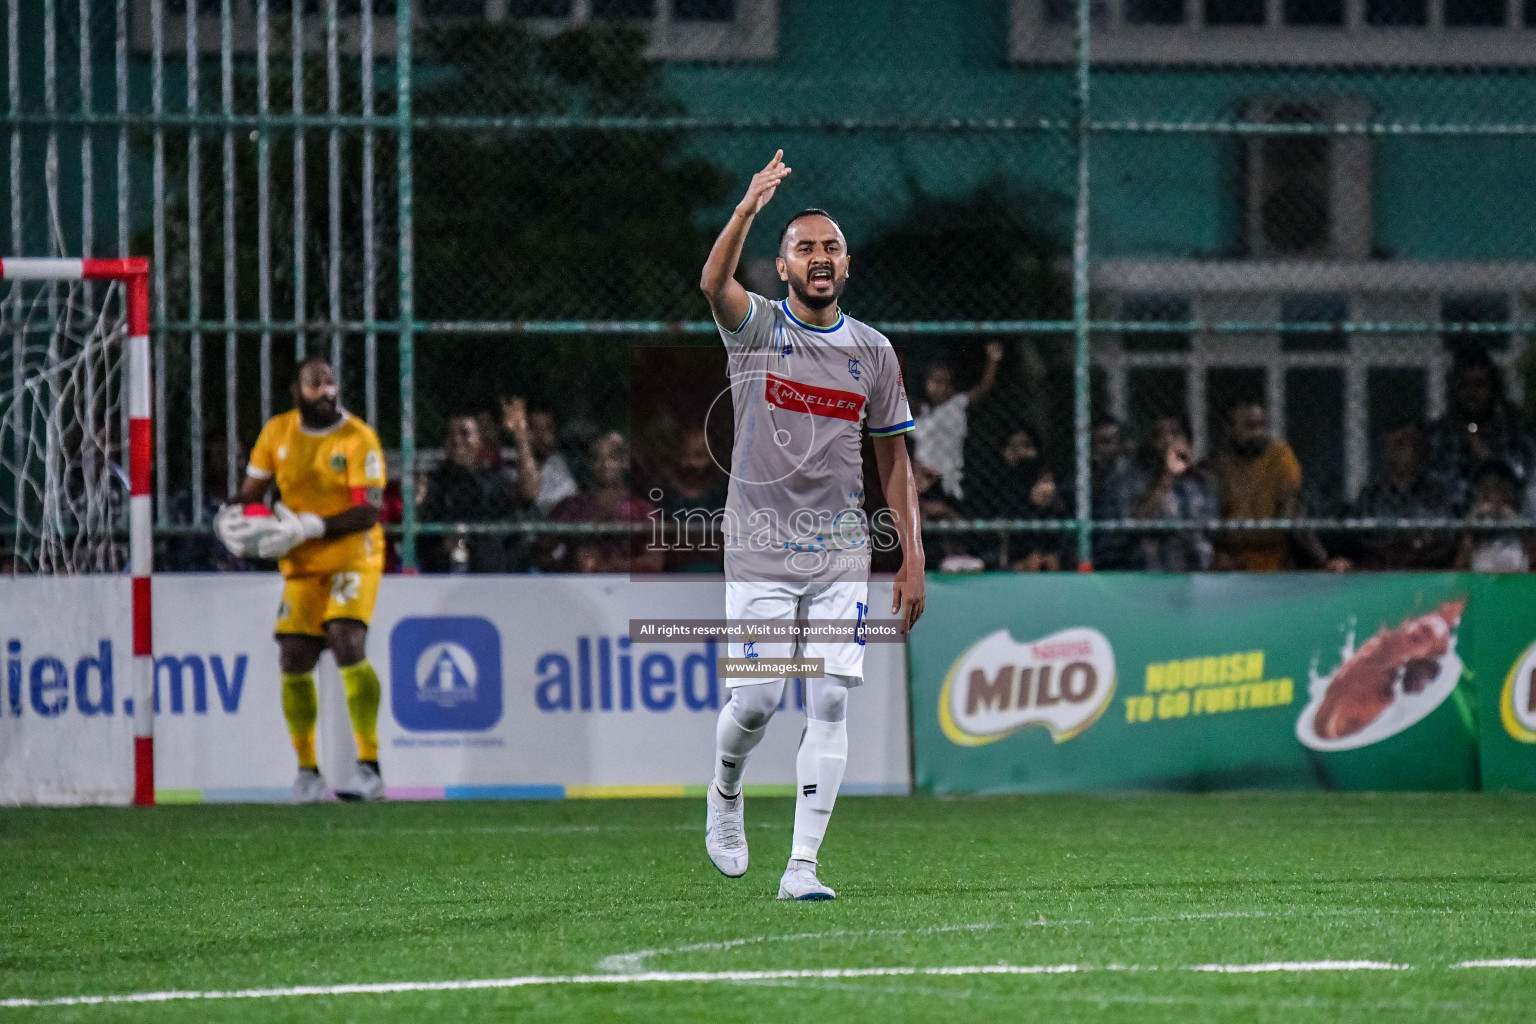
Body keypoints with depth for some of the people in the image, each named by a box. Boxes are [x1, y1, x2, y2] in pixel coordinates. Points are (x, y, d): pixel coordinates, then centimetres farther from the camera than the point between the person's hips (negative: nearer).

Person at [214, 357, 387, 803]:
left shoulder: (358, 439, -11)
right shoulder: (278, 432, 4)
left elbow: (369, 512, -18)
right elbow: (251, 490, 14)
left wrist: (310, 528, -28)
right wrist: (231, 517, -9)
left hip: (352, 557, -5)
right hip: (302, 566, 5)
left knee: (348, 646, -23)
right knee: (294, 663, -1)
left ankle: (370, 767, -20)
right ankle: (307, 770, 15)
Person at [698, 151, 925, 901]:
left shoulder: (872, 352, 7)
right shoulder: (756, 327, -1)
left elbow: (892, 460, 12)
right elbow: (714, 283, -25)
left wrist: (912, 556, 5)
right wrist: (750, 207, -40)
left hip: (841, 556, 2)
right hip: (759, 550, -2)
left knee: (830, 703, -6)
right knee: (756, 701, -6)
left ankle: (802, 864, -4)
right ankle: (725, 791, 27)